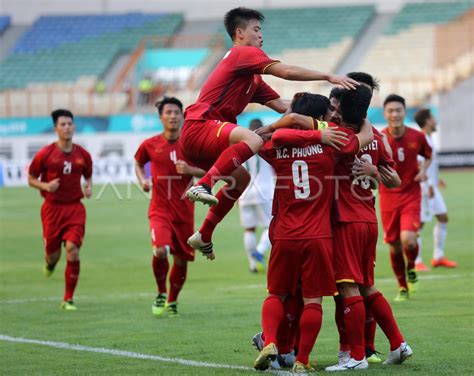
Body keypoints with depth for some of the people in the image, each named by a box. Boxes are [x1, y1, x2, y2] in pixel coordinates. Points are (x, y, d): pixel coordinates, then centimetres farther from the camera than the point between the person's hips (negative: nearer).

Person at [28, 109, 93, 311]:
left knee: (73, 250, -15)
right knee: (53, 254, 6)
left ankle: (68, 299, -5)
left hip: (75, 208, 1)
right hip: (52, 209, -1)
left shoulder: (83, 155, 2)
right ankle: (50, 263, 48)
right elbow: (31, 179, 3)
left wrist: (88, 187, -2)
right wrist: (45, 186, -16)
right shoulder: (45, 154, -6)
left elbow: (88, 176, 20)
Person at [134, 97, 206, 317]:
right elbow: (138, 163, 21)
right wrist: (142, 180, 1)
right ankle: (161, 294, 1)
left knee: (181, 260, 7)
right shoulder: (150, 145, 1)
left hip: (184, 211, 2)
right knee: (161, 251, -24)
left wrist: (190, 170, -14)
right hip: (160, 208, -2)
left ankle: (172, 301, 31)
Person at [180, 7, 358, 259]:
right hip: (199, 127, -11)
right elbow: (287, 72, -13)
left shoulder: (252, 77, 26)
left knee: (241, 178, 26)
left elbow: (282, 106, 21)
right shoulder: (243, 53, -3)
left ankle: (203, 236, 27)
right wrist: (329, 77, -12)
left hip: (196, 140, 11)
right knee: (252, 140, -33)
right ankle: (202, 186, -37)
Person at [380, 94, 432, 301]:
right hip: (389, 196, 0)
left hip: (411, 195, 0)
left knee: (408, 239, -20)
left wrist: (423, 170, -3)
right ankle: (403, 288, 24)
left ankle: (411, 269, 13)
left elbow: (428, 155, 15)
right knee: (395, 246, 4)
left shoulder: (417, 137, -4)